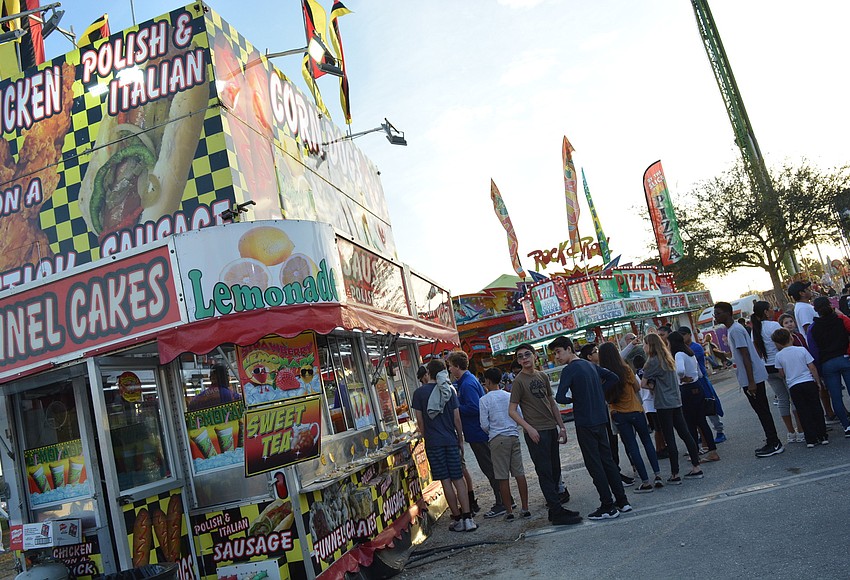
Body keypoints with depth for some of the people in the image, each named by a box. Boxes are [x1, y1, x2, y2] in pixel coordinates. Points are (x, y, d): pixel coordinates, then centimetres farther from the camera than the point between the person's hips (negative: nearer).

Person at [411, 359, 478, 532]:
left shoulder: (419, 393, -3)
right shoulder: (449, 390, 2)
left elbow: (420, 420, -2)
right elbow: (457, 418, 2)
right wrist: (461, 440, 10)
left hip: (433, 443, -2)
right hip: (451, 440, 2)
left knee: (446, 481, 3)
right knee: (458, 479, 5)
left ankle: (458, 519, 7)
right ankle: (467, 518, 1)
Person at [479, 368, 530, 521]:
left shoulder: (484, 400, -5)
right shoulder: (510, 396, 7)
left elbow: (484, 425, -6)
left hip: (497, 439, -4)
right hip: (514, 436, 4)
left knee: (503, 477, 2)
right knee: (519, 473, 7)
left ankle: (509, 511, 7)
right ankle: (525, 508, 11)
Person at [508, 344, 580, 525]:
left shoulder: (543, 377, 11)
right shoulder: (519, 381, -8)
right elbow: (512, 411, -9)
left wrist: (561, 426, 13)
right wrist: (529, 428, -19)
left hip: (551, 429, 7)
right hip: (535, 432, -7)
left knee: (555, 469, 15)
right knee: (545, 471, -5)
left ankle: (555, 497, 32)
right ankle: (557, 513, -2)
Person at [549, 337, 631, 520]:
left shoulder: (569, 370, -14)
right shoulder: (590, 365, 10)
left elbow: (560, 398, -22)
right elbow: (613, 378, 17)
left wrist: (572, 399, -2)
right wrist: (598, 393, 12)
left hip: (585, 423, -8)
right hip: (600, 419, 8)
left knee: (594, 464, 1)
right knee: (607, 460, 15)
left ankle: (608, 506, 5)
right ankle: (622, 501, 21)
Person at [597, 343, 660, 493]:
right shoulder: (625, 369, -12)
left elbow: (606, 397, -3)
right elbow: (637, 388, -1)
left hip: (618, 415, 1)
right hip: (635, 410, -1)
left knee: (632, 448, 7)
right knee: (647, 441, 18)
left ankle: (646, 482, 8)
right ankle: (658, 474, 17)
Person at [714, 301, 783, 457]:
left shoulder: (735, 330, -17)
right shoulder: (732, 330, 15)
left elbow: (746, 356, -21)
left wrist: (751, 382, -23)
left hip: (753, 377, -10)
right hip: (751, 378, 10)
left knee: (762, 410, -4)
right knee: (761, 410, 14)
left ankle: (774, 444, 2)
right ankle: (771, 441, 22)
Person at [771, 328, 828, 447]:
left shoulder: (778, 356, -4)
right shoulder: (802, 350, -3)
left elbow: (782, 374, 3)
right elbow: (812, 368, 0)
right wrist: (818, 381, 9)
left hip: (794, 386, -1)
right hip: (809, 382, 1)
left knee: (803, 413, 5)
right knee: (816, 409, 10)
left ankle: (811, 439, 5)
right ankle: (823, 436, 14)